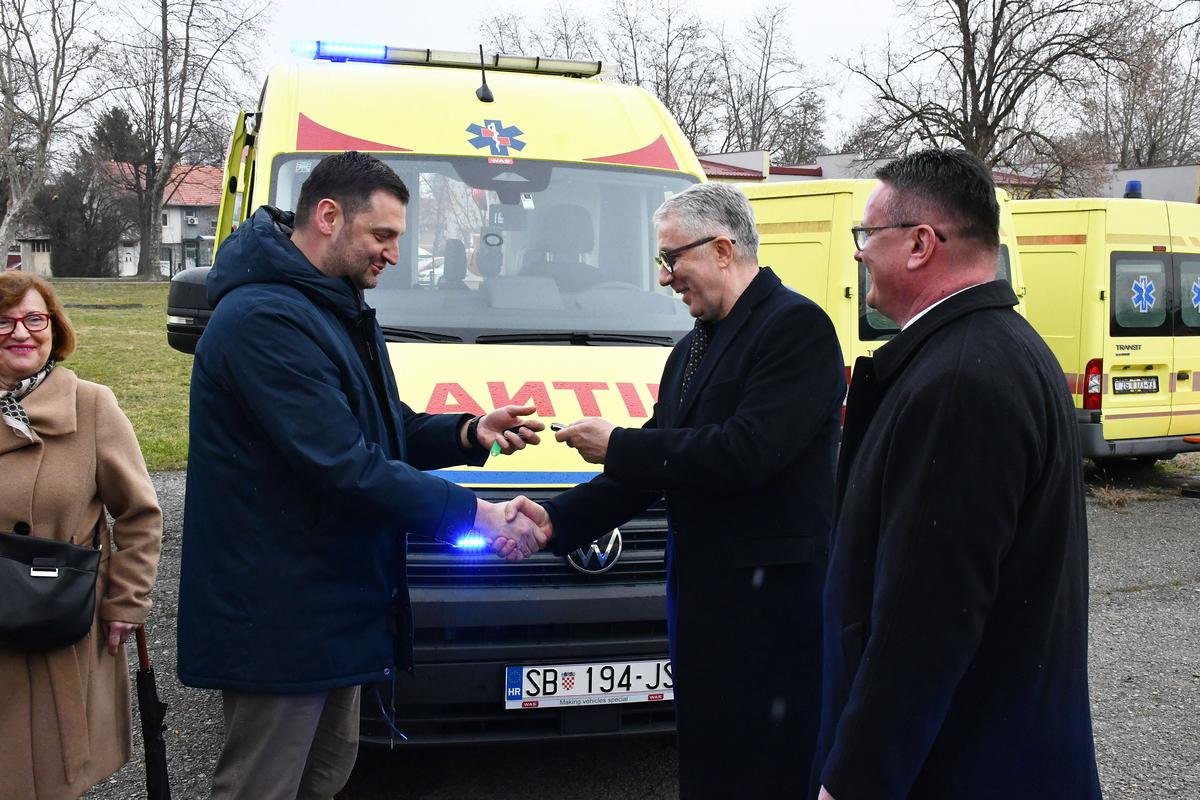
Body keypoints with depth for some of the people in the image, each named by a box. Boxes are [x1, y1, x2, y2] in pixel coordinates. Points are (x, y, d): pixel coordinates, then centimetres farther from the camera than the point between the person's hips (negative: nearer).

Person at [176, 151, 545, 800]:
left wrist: (470, 433, -3)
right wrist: (476, 513, -21)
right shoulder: (266, 320, -22)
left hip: (332, 602, 11)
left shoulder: (338, 310, 13)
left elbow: (386, 429, 17)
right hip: (278, 618, -10)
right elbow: (346, 467, -27)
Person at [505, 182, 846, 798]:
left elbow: (746, 453, -23)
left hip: (772, 593, -9)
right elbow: (656, 465, 16)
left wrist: (617, 446, -14)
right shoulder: (692, 349, 17)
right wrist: (558, 519, 3)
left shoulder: (797, 326, -12)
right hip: (700, 591, 9)